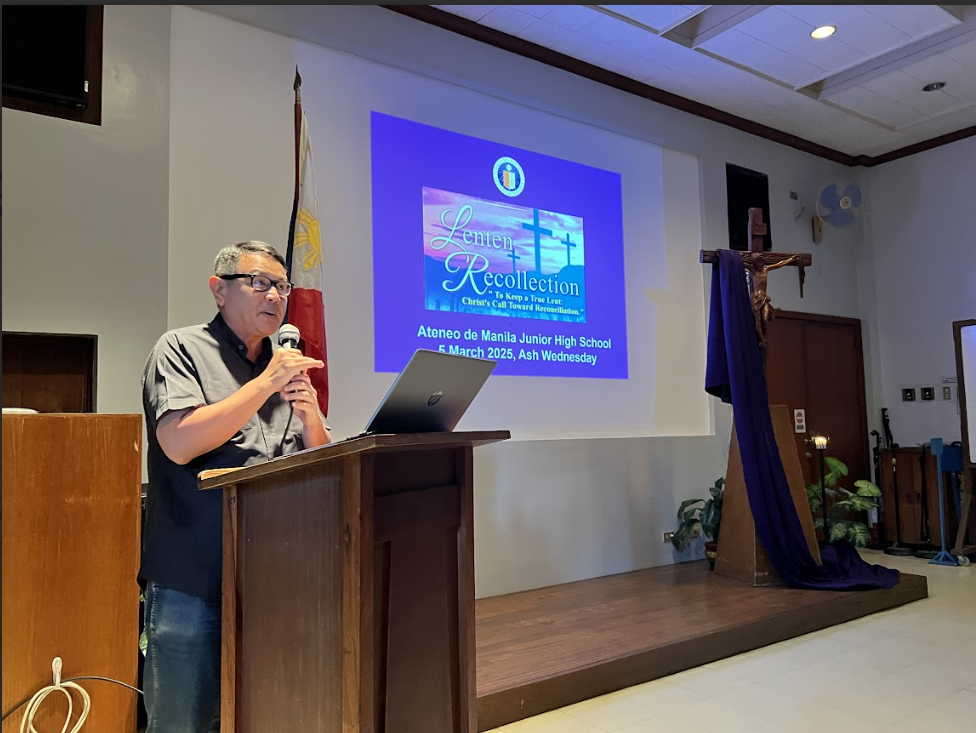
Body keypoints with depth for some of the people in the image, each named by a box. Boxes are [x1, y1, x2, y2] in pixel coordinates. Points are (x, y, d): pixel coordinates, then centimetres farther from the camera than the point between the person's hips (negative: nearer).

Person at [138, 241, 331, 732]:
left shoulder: (290, 366, 13)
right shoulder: (182, 349, -1)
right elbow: (179, 443, -17)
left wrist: (309, 413, -8)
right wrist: (267, 383, -14)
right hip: (194, 580, -5)